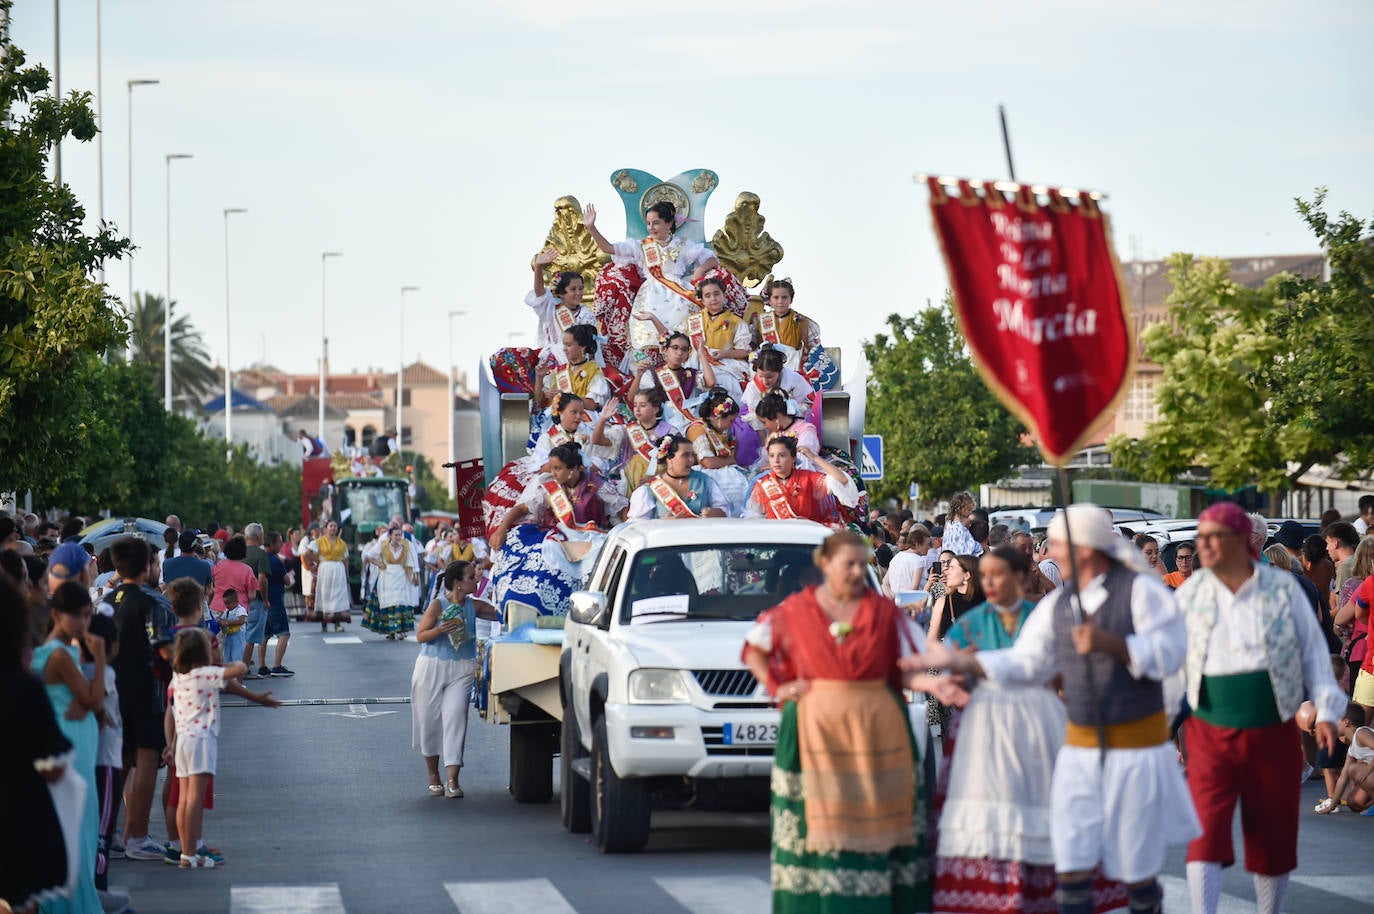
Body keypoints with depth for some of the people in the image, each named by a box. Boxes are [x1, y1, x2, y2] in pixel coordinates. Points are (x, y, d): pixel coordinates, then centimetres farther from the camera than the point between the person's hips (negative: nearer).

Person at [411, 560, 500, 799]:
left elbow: (500, 614, 10)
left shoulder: (474, 606, 4)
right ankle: (434, 777, 19)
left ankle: (452, 780, -16)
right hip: (432, 667, -2)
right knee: (430, 720, 4)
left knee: (455, 717, -12)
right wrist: (441, 629, -21)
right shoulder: (438, 605, -7)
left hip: (461, 670, 2)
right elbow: (420, 636, -6)